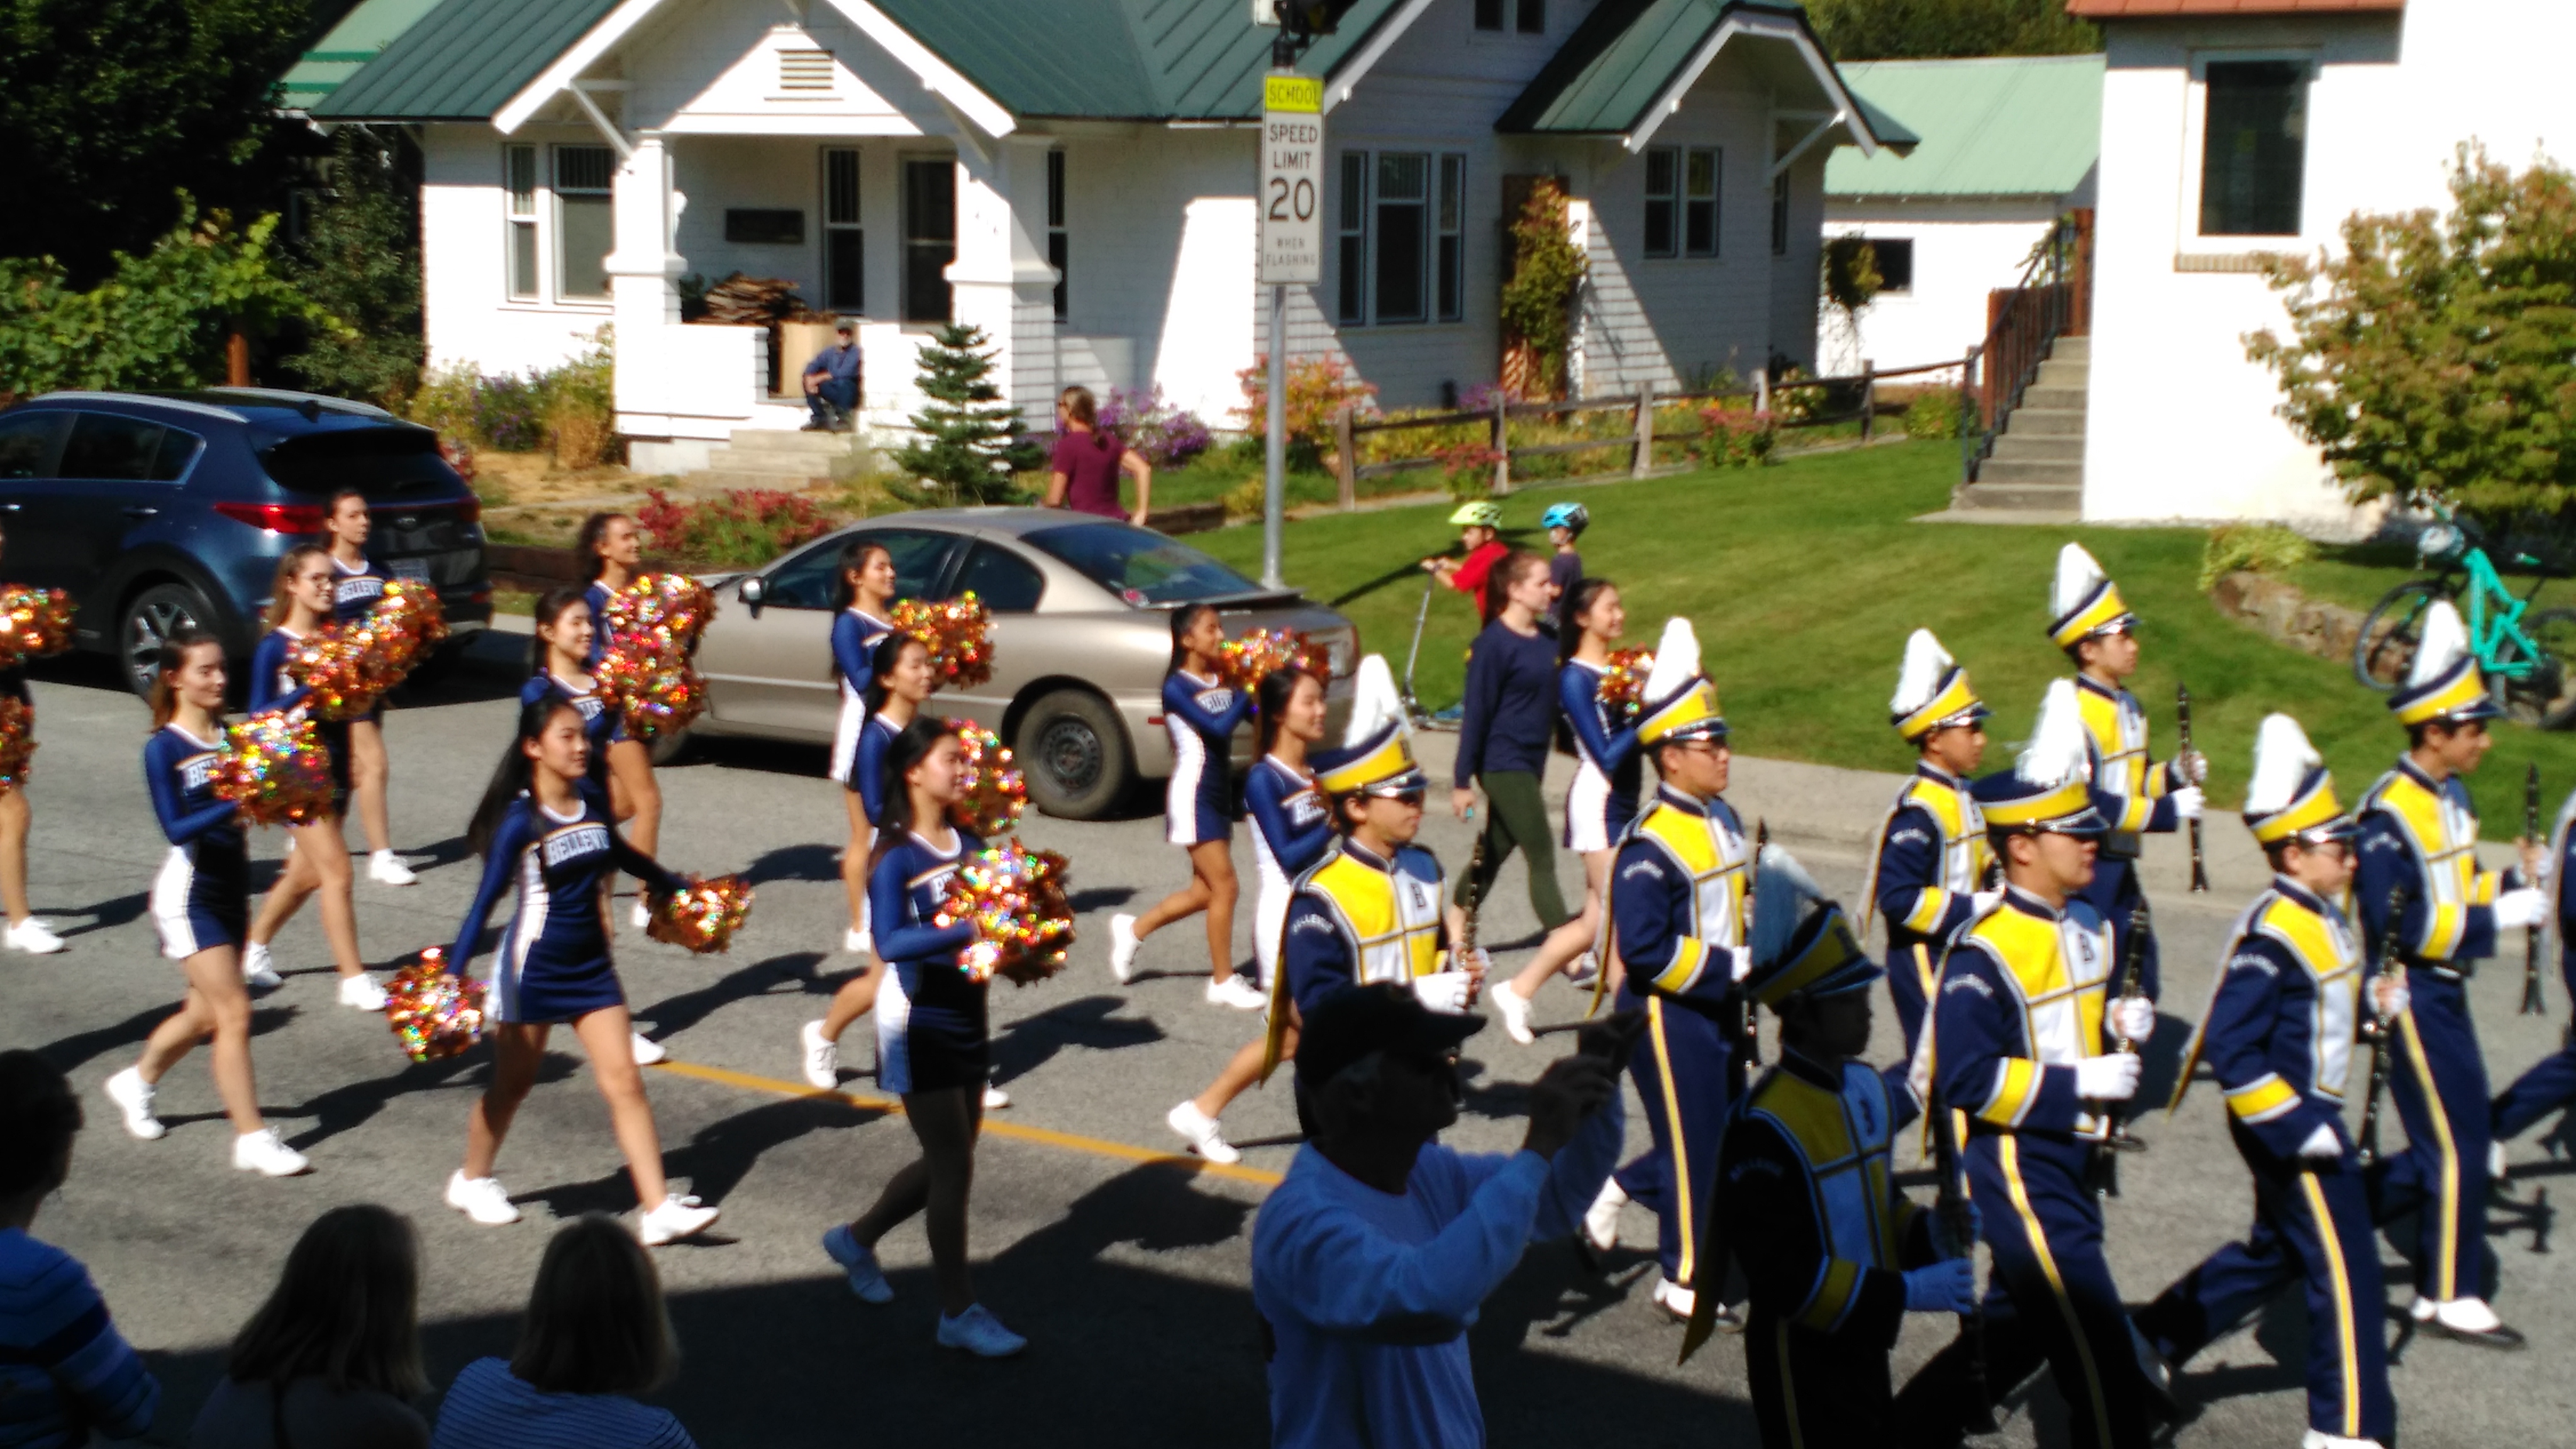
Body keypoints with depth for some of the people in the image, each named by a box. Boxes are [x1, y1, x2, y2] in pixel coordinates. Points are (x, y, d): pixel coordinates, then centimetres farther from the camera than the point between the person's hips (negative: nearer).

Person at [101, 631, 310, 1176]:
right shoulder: (163, 748, -11)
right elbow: (176, 828, -22)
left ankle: (136, 1081, 43)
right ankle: (253, 1138, -1)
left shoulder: (231, 736, 4)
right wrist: (235, 806, -34)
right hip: (190, 894, -6)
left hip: (231, 888, 6)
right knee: (234, 1012, -8)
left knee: (206, 1012, 18)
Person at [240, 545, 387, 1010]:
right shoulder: (274, 647, -8)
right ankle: (354, 979, -6)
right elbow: (260, 715, -11)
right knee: (336, 871, -10)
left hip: (336, 764, 6)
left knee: (306, 872, 16)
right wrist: (307, 688, -23)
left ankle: (253, 950, 35)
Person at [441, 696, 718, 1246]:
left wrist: (674, 885, 36)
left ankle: (658, 1210, -3)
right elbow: (486, 899, -17)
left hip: (592, 964, 5)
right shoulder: (521, 820, -15)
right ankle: (472, 1180, 37)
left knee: (625, 1081, -2)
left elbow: (618, 853, 22)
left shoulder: (593, 801, 1)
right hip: (535, 968, -5)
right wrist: (454, 974, -25)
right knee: (513, 1082, 12)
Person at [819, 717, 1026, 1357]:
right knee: (954, 1165, -3)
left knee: (947, 1162, 16)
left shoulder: (969, 844, 7)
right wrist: (967, 931, -35)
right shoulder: (896, 857, -14)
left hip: (967, 1021, 7)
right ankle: (958, 1314, 8)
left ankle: (857, 1238, 39)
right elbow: (890, 942, -27)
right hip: (919, 1027, -7)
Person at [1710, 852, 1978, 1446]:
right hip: (1803, 1359, -9)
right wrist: (1910, 1291, -26)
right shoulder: (1765, 1127, -24)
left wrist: (1927, 1233, -4)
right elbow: (1785, 1277, -25)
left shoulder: (1868, 1089, 4)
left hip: (1861, 1344, 9)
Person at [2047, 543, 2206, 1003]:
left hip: (2119, 866, 10)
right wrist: (2167, 811, -22)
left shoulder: (2127, 706, 13)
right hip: (2085, 867, -10)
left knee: (2141, 983, 13)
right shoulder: (2077, 713, -18)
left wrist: (2173, 775, 2)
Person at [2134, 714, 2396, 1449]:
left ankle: (2152, 1339, 33)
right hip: (2289, 1123, -10)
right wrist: (2295, 1126, -25)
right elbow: (2230, 1047, -26)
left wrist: (2374, 1003, -1)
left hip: (2309, 1113, 10)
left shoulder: (2322, 919, 7)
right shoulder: (2273, 936, -23)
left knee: (2274, 1251, 22)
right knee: (2345, 1268, -2)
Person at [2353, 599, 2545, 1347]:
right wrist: (2498, 919, -22)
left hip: (2443, 992, 9)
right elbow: (2396, 924, -24)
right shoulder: (2390, 812, -20)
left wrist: (2513, 885, 1)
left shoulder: (2452, 797, 10)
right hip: (2410, 997, -9)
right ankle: (2450, 1298, 8)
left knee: (2456, 1141, 13)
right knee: (2458, 1145, -4)